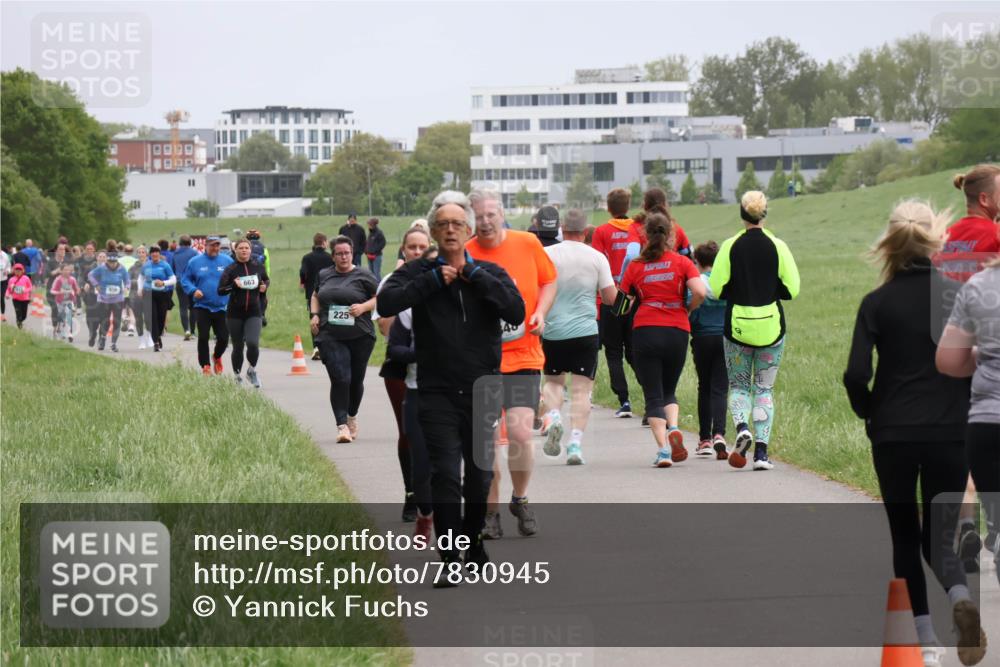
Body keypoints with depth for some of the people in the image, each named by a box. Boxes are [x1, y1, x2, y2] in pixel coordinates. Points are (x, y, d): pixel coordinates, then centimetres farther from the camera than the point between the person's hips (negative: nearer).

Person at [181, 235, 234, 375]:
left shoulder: (228, 261, 1)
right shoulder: (195, 262, 0)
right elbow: (185, 279, 6)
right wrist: (193, 290, -11)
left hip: (222, 307, 1)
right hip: (202, 307, -1)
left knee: (223, 338, 2)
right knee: (203, 337, -3)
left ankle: (217, 357, 32)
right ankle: (205, 366, 8)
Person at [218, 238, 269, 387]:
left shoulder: (258, 267, 3)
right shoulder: (231, 269, -3)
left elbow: (267, 280, 22)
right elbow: (220, 290, -5)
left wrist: (265, 286, 0)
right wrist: (234, 285, -22)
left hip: (254, 313, 0)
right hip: (235, 313, 0)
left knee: (253, 343, -19)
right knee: (238, 347, 6)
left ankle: (252, 370, 7)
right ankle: (237, 376, 25)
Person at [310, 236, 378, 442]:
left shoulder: (363, 276, 0)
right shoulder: (324, 275, 11)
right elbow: (315, 296, 26)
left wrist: (363, 307, -14)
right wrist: (315, 314, 9)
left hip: (360, 337, -1)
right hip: (331, 338, 1)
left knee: (356, 380, 10)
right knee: (340, 380, -14)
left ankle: (352, 417, 34)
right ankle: (342, 425, -13)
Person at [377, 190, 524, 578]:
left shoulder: (489, 274, 7)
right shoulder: (419, 273, 3)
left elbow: (516, 313, -10)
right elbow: (386, 303, -15)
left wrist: (475, 277, -12)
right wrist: (434, 280, -14)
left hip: (482, 392, 2)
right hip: (438, 395, -2)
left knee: (480, 474, 12)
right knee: (445, 476, -10)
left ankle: (474, 543, 32)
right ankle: (450, 559, -8)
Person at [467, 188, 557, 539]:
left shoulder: (527, 244, 0)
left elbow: (549, 281, 15)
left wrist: (540, 313, -2)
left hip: (523, 356, 0)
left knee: (520, 433, -13)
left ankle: (520, 499, 12)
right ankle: (491, 512, 18)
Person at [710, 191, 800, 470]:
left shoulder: (730, 247, -6)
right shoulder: (777, 246, -4)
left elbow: (716, 288, -7)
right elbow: (791, 289, -4)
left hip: (737, 325, -1)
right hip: (771, 326, 1)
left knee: (738, 384, 15)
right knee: (764, 388, 9)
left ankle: (741, 426, -13)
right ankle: (761, 450, 2)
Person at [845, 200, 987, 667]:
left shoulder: (877, 303, -4)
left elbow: (856, 375, -10)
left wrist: (869, 413, 7)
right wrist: (966, 407, 12)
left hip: (892, 434, -1)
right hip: (950, 431, 1)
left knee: (904, 535, 13)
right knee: (939, 532, 12)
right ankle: (959, 595, -20)